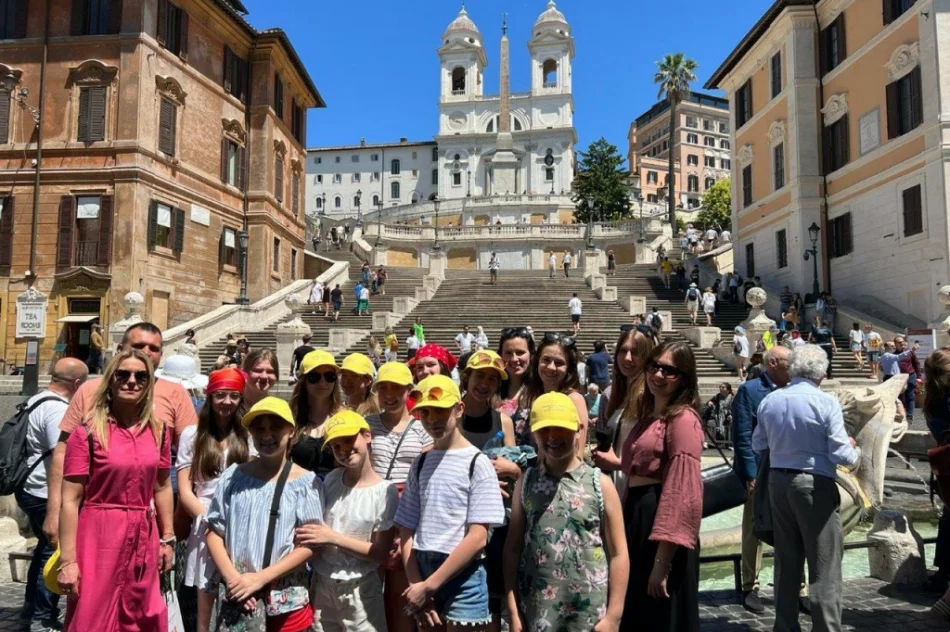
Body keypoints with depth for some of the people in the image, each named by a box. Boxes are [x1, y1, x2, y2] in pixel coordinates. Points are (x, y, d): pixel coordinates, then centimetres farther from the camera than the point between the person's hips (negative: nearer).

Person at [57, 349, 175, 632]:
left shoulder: (159, 431, 4)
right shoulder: (87, 431, -9)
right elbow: (70, 500, -10)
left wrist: (167, 538, 14)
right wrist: (67, 560, -12)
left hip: (143, 540, 5)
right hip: (98, 538, -4)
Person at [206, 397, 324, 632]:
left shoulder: (306, 482, -5)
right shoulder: (233, 477, 3)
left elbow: (309, 543, -8)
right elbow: (214, 532, 4)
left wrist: (260, 578, -13)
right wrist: (232, 578, -9)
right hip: (235, 598, 2)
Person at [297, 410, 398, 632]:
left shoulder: (384, 491, -13)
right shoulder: (330, 480, 2)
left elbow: (381, 553, -12)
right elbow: (316, 527, 8)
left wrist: (333, 538, -17)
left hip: (360, 589, -4)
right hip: (322, 584, 4)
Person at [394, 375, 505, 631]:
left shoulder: (477, 463, -7)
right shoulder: (420, 463, 8)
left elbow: (477, 538, -12)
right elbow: (407, 531, 8)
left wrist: (429, 587, -12)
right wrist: (416, 585, -4)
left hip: (463, 578, -4)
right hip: (421, 574, 4)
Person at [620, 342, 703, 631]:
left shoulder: (683, 419, -14)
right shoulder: (649, 415, 15)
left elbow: (683, 492, -21)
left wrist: (662, 561, -24)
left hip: (663, 526, -9)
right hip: (637, 520, 9)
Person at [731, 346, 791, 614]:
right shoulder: (749, 390, -7)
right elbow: (742, 436, -12)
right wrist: (750, 474, -16)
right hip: (760, 474, -5)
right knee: (754, 533, 6)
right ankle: (750, 589, 17)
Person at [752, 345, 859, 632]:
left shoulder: (769, 400, 1)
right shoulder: (826, 402, -14)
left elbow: (758, 444, 10)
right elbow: (841, 454, -13)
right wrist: (855, 454, 8)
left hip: (778, 482, 5)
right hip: (815, 485, -5)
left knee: (786, 561, 15)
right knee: (824, 565, 4)